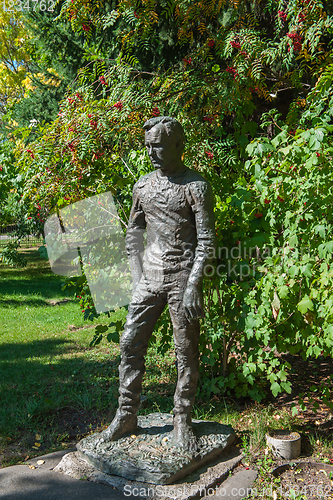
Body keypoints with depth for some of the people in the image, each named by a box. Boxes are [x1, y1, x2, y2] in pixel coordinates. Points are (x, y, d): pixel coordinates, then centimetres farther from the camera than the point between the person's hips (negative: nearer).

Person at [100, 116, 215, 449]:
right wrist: (137, 278, 6)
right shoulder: (143, 186, 11)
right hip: (149, 277, 5)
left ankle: (182, 421, 19)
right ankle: (126, 416, 19)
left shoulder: (196, 186, -5)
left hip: (183, 276, -4)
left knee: (186, 352, 3)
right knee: (130, 343, 4)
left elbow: (206, 240, -9)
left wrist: (193, 287, -15)